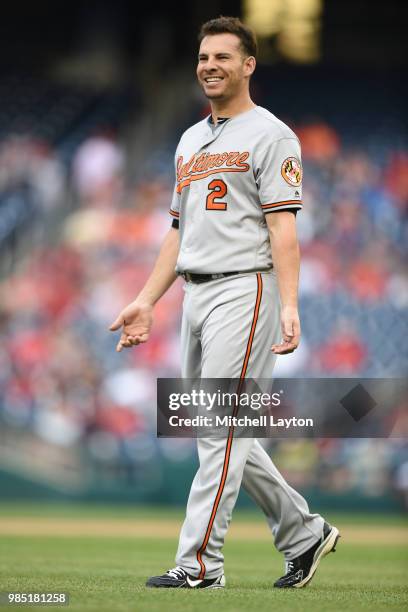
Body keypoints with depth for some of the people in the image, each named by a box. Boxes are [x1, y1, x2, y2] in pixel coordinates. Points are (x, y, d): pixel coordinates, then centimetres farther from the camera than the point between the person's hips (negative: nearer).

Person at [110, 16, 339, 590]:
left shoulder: (270, 135, -5)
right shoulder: (190, 140, 19)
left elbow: (282, 226, -14)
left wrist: (288, 306, -24)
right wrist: (146, 301, 17)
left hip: (245, 290, -9)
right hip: (195, 295, 9)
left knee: (221, 427, -11)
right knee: (218, 430, 11)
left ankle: (199, 562, -9)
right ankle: (304, 533, 22)